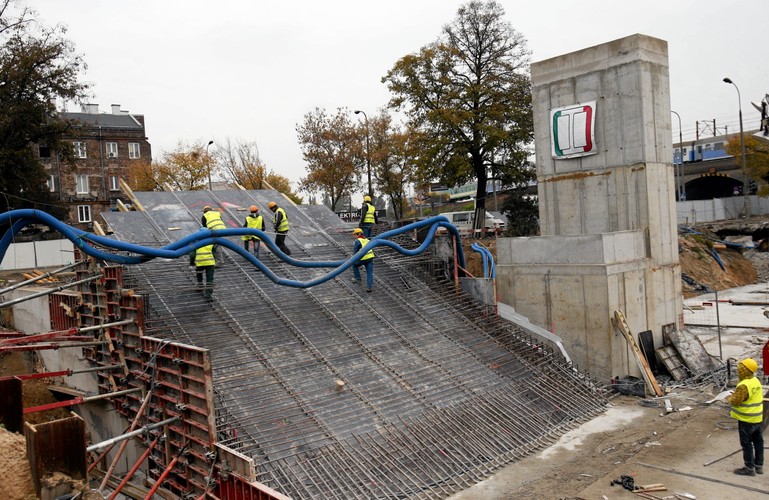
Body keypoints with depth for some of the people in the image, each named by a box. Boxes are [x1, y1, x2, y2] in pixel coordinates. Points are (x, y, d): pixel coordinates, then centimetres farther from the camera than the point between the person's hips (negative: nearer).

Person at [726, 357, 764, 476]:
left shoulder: (744, 385, -26)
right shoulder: (756, 381, 2)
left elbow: (736, 401, -23)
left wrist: (730, 398, -3)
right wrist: (736, 394, 9)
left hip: (746, 419, -9)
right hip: (757, 417, 9)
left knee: (746, 444, 2)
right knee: (758, 441, 16)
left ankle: (749, 468, 10)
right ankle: (759, 465, 27)